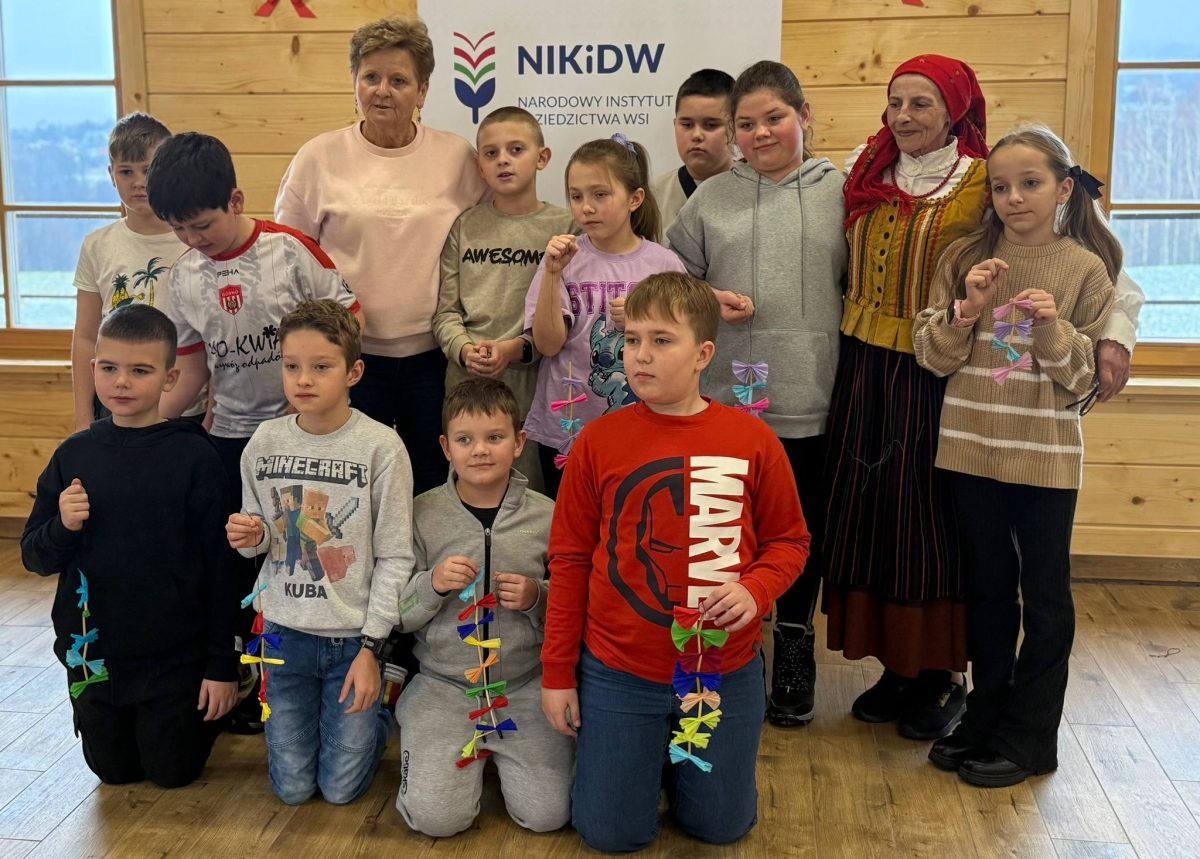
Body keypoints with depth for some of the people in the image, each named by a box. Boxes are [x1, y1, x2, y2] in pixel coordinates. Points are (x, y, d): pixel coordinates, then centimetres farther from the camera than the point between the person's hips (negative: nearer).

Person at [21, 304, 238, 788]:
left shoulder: (193, 456, -13)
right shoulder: (74, 455, -3)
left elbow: (218, 565, -9)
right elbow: (34, 557, 3)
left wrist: (222, 664, -8)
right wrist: (62, 527, -20)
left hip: (175, 654, -3)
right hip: (93, 654, 3)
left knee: (174, 772, 11)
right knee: (116, 771, 17)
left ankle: (203, 710, 38)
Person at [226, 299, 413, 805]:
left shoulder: (380, 447, -13)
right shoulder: (265, 441, -2)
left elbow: (395, 557, -10)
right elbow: (258, 534, 12)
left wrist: (371, 646, -11)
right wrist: (250, 538, -13)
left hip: (353, 636, -3)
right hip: (285, 631, 3)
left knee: (342, 788, 4)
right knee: (291, 787, 9)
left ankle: (380, 707, 31)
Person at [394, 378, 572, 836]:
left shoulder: (546, 516, -4)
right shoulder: (421, 514, -5)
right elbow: (398, 615, 0)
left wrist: (537, 598, -16)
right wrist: (432, 585, -19)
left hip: (527, 683, 0)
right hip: (443, 683, 0)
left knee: (547, 814, -9)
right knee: (436, 818, -13)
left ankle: (498, 750, 21)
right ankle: (473, 751, 19)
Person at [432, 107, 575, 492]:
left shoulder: (563, 226, 0)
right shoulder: (465, 226, 9)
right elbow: (445, 308, 5)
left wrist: (518, 348, -18)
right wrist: (464, 349, -12)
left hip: (533, 378, -3)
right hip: (466, 379, 3)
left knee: (531, 486, 2)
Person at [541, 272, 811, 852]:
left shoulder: (752, 440, -8)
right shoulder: (598, 441, -8)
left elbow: (789, 541, 3)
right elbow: (570, 560, -2)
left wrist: (754, 588, -19)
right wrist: (557, 673, 1)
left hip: (725, 672, 1)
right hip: (617, 673, 0)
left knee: (722, 827, 14)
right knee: (611, 834, 9)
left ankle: (688, 755, 43)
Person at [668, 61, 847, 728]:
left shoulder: (841, 192, 4)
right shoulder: (710, 199, 7)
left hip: (814, 399, 0)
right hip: (726, 399, 1)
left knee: (804, 530, 12)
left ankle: (795, 648, 31)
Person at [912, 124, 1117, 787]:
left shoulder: (1086, 270, -4)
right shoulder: (966, 259, 2)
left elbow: (1085, 381, -3)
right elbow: (931, 355, 0)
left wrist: (1052, 329, -20)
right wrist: (966, 309, -16)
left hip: (1045, 458, -2)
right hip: (972, 451, 3)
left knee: (1044, 594, 8)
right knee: (986, 589, 15)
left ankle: (1028, 735, 20)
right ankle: (985, 714, 30)